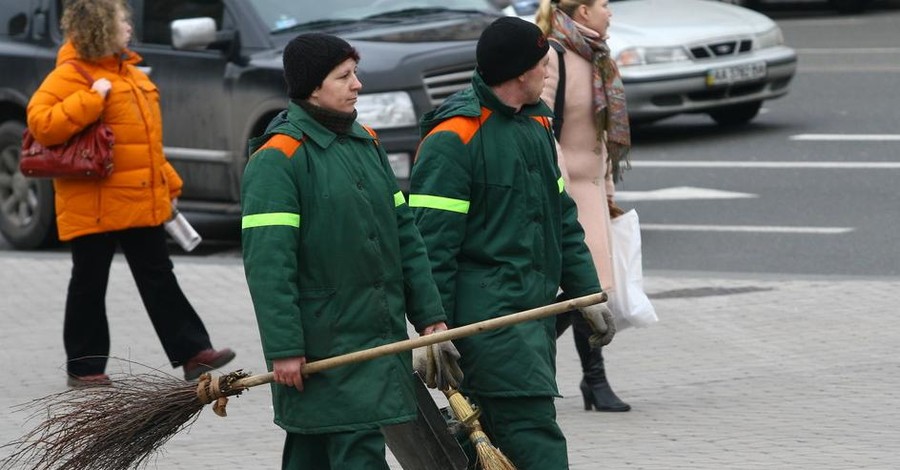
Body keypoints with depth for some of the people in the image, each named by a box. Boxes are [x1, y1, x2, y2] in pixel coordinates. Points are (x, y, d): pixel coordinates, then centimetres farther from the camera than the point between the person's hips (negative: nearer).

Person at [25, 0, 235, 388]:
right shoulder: (70, 75, -12)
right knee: (89, 285, 3)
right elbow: (41, 124, -24)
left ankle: (192, 353, 10)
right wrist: (92, 99, -25)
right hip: (94, 206, -8)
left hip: (142, 203, 8)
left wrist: (168, 183, 20)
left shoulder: (129, 73, 15)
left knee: (159, 278, 9)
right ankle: (84, 367, 10)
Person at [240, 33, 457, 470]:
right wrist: (284, 349, -20)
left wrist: (429, 314, 11)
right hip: (321, 347, -7)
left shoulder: (367, 143, 13)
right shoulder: (277, 159, -12)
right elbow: (267, 264, -17)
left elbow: (404, 234, 17)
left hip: (380, 334, 7)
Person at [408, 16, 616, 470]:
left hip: (536, 309, 9)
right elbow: (431, 243, -14)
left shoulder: (536, 124, 16)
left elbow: (562, 218, 23)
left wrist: (588, 294, 18)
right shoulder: (452, 139, -13)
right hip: (485, 311, -9)